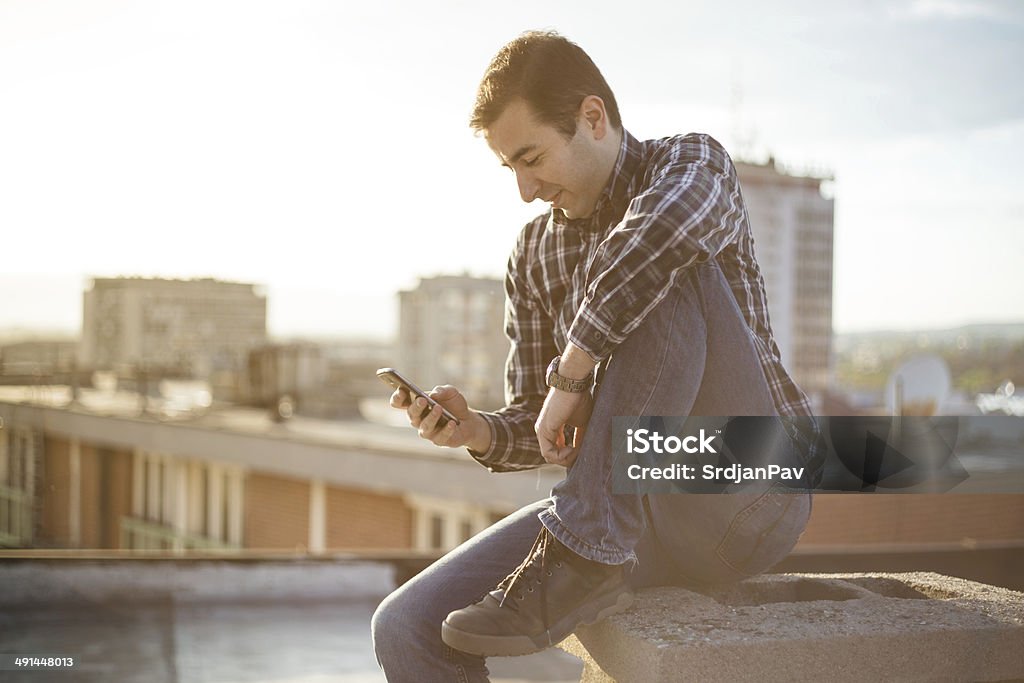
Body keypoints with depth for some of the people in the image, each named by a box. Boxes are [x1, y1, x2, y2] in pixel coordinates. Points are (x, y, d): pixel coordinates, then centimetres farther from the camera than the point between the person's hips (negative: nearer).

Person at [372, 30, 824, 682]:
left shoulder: (695, 163, -5)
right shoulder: (534, 254, 11)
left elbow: (656, 233, -32)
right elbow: (538, 428, 13)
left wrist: (570, 377, -25)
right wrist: (478, 430, -9)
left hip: (750, 493, -5)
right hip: (633, 512, 5)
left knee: (663, 272, -29)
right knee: (408, 631, -13)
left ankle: (585, 553, -27)